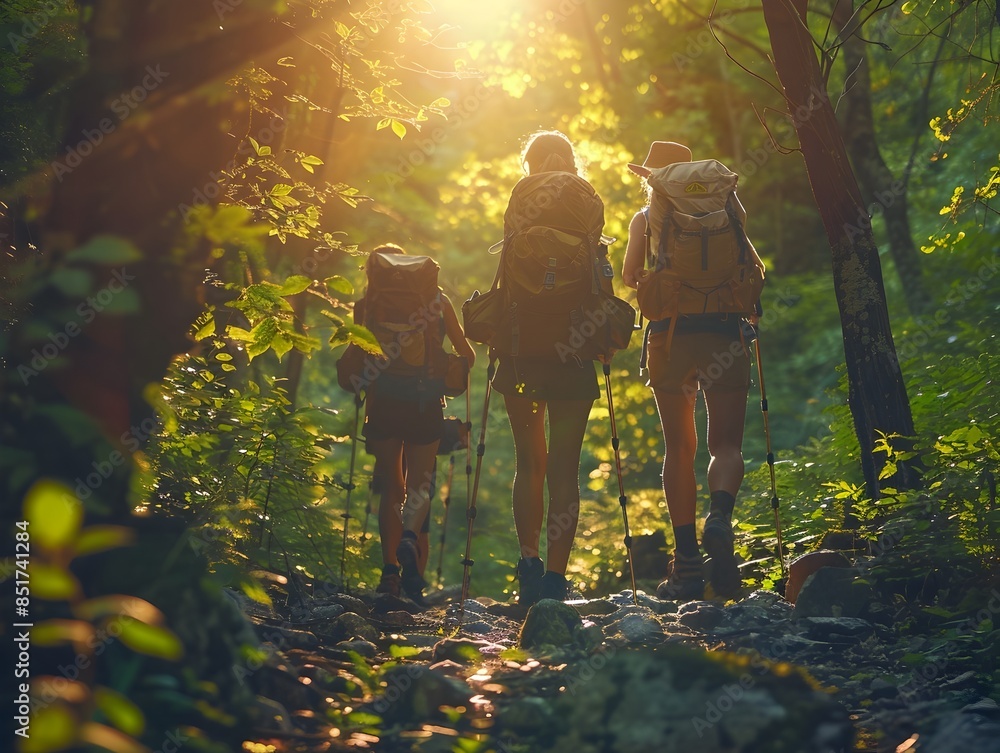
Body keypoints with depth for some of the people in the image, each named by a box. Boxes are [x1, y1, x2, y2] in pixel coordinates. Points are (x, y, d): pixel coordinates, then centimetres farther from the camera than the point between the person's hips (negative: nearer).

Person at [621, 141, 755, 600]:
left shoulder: (646, 219, 9)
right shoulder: (725, 210, 11)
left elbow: (630, 277, 1)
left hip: (669, 336, 0)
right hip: (724, 335, 0)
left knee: (679, 448, 6)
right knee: (726, 443, 6)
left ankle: (687, 561, 0)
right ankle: (720, 518, -25)